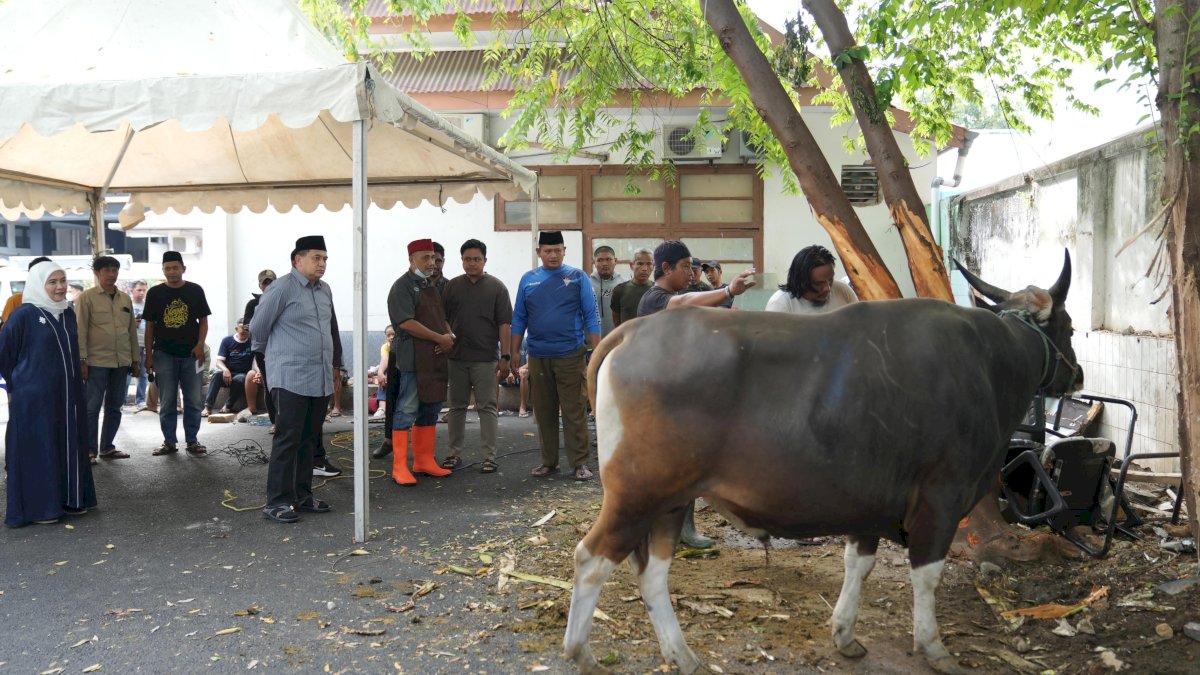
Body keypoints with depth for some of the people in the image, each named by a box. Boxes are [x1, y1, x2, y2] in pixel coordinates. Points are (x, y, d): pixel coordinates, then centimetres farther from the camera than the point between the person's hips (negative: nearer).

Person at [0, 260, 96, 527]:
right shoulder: (24, 315, -12)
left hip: (67, 396, 6)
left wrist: (75, 376, 15)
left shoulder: (68, 313, 7)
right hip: (34, 398, -6)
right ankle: (38, 507, 11)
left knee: (69, 446, 11)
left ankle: (69, 499, 22)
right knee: (37, 450, 2)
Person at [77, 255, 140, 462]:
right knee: (92, 407, -2)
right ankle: (90, 450, 6)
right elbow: (80, 331, -6)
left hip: (121, 362, 5)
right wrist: (82, 360, -11)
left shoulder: (125, 299, 14)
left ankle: (107, 447, 20)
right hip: (96, 362, -5)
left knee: (114, 407, 10)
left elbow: (132, 331, 17)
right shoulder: (86, 298, -2)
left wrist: (135, 360, 14)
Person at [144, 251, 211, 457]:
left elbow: (203, 321, 6)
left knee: (193, 400, 3)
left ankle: (192, 441, 12)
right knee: (167, 401, 5)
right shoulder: (155, 293, 4)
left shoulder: (195, 291, 3)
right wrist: (148, 355, 3)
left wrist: (200, 345, -9)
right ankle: (169, 442, 14)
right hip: (164, 354, 0)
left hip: (191, 354, 0)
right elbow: (149, 326, 7)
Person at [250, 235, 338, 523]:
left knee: (309, 440, 12)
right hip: (291, 378, -7)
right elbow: (258, 327, -3)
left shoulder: (325, 290, 13)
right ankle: (277, 502, -1)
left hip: (321, 380, 7)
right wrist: (270, 353, 12)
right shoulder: (282, 289, -10)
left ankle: (302, 496, 21)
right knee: (288, 440, -7)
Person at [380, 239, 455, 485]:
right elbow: (406, 322, -19)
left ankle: (424, 462, 23)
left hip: (435, 359, 9)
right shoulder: (402, 287, -9)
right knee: (406, 412, -5)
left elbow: (442, 317, 24)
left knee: (430, 411, 13)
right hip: (412, 360, -9)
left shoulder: (432, 286, 18)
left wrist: (450, 336, 2)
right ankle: (400, 468, -1)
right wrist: (439, 338, -16)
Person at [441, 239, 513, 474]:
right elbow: (443, 320, 10)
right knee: (457, 407, 10)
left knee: (487, 408, 1)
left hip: (485, 358, -2)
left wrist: (505, 357, -7)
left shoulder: (496, 287, 1)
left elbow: (504, 324, -2)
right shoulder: (452, 286, 7)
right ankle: (454, 454, 19)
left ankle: (489, 456, 6)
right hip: (456, 357, 3)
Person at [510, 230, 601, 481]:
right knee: (543, 412, 10)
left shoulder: (577, 277, 1)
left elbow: (591, 317, -1)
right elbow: (519, 319, 11)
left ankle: (580, 463, 6)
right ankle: (549, 461, 22)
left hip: (570, 356, -3)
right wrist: (513, 355, 7)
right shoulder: (528, 280, 8)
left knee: (574, 412, -2)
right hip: (538, 357, 3)